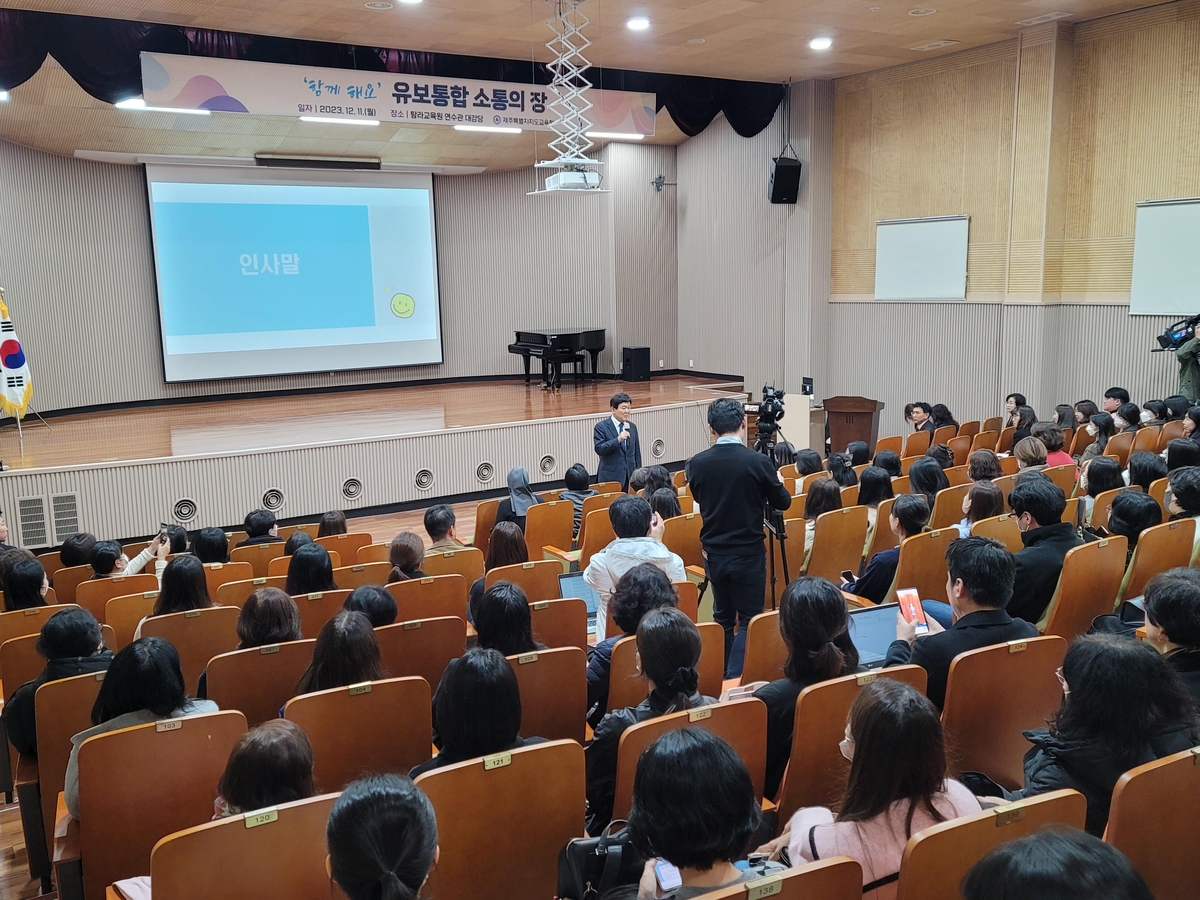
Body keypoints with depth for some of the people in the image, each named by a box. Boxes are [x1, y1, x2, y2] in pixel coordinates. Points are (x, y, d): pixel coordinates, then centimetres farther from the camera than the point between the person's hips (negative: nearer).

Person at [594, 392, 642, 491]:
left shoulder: (632, 427, 13)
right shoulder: (601, 427, -3)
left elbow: (637, 453, 17)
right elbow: (599, 449, -14)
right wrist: (618, 439, -23)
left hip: (630, 477, 5)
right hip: (610, 478, -5)